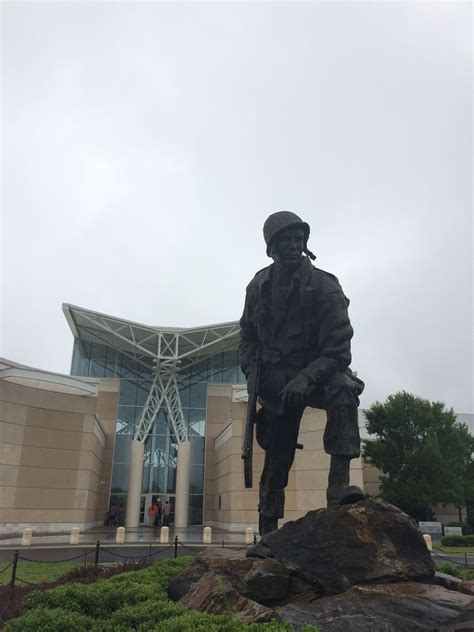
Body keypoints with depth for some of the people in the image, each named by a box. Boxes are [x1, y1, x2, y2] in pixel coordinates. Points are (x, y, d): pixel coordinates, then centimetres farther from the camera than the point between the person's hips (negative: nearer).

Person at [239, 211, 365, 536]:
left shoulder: (324, 286, -12)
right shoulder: (258, 285, 2)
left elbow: (339, 350, -18)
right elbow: (248, 335, 15)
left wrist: (307, 378, -33)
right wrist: (252, 370, -3)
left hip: (316, 371, -2)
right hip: (276, 382, 2)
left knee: (342, 389, -37)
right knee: (276, 458, 1)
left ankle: (339, 483, -39)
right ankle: (268, 530, 17)